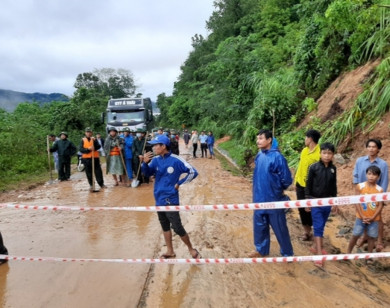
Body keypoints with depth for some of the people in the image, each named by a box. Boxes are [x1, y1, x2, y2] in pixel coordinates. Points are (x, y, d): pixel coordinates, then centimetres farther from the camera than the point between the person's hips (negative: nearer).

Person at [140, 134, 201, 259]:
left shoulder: (176, 160, -15)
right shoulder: (156, 160, 1)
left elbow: (193, 172, -11)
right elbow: (147, 173, -5)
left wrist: (179, 183, -10)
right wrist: (145, 163, -23)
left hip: (170, 200, -6)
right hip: (159, 199, 6)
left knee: (177, 228, -3)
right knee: (165, 226, 17)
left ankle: (191, 249, 18)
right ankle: (170, 251, 32)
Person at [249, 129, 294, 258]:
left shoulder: (277, 157, -19)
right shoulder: (259, 156, 1)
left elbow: (287, 179, -13)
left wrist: (278, 190, 2)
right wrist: (258, 190, 13)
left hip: (274, 200, -6)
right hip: (259, 199, 6)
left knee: (280, 228, 8)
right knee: (259, 226, 18)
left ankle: (287, 253, 27)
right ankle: (261, 250, 37)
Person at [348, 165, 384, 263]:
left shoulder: (380, 190, -6)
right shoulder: (360, 186, -8)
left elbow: (380, 205, -6)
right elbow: (357, 202, -8)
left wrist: (373, 217, -13)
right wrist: (362, 216, -12)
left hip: (374, 219, 1)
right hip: (361, 217, -1)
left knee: (371, 237, 10)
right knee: (355, 235, 4)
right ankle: (348, 253, 20)